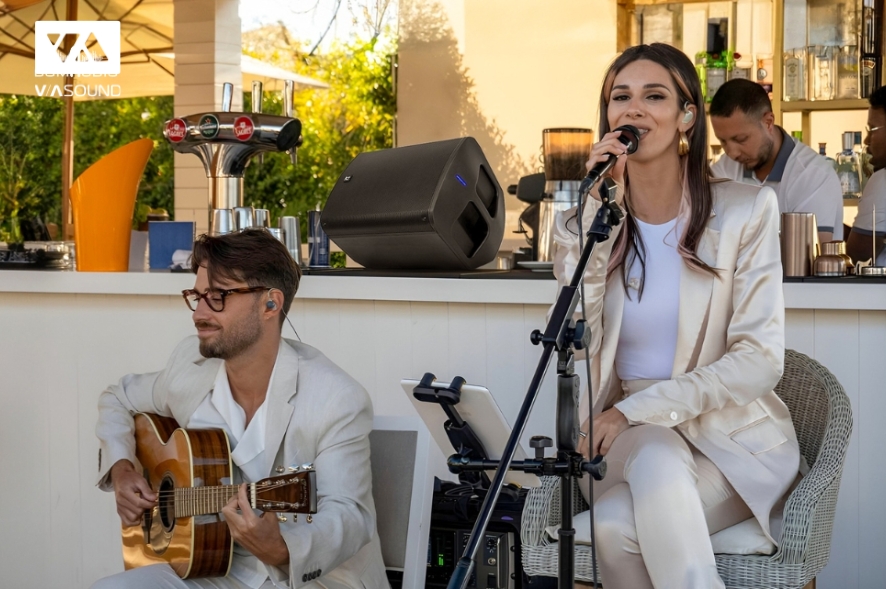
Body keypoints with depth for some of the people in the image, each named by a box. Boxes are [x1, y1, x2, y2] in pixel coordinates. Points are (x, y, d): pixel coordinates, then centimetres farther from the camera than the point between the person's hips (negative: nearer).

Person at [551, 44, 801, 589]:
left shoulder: (746, 210, -4)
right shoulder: (582, 221, 4)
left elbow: (760, 360, -11)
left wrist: (637, 408, -20)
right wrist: (599, 216, -18)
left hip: (732, 436, -2)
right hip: (629, 438, 3)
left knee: (615, 523, -31)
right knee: (657, 458, -34)